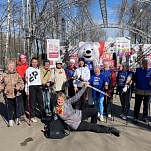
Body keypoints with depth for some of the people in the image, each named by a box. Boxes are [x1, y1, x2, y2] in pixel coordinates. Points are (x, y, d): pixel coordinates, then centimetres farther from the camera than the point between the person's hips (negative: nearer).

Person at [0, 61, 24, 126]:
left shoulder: (17, 75, 6)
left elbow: (21, 83, 1)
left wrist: (18, 87, -17)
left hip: (17, 94, 0)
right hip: (8, 94, 0)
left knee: (17, 106, 5)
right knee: (9, 107, 7)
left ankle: (17, 118, 26)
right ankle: (10, 120, 22)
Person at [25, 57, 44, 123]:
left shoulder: (39, 69, 17)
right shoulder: (28, 69, 4)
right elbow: (27, 80, 1)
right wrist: (27, 90, -5)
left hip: (38, 87, 4)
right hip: (31, 87, -3)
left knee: (41, 101, 3)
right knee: (32, 102, -1)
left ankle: (42, 115, 14)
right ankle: (32, 116, 8)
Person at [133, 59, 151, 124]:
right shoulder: (138, 70, -1)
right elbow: (135, 78, 7)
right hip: (139, 91, -1)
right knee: (137, 105, 2)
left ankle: (145, 117, 30)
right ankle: (135, 118, 11)